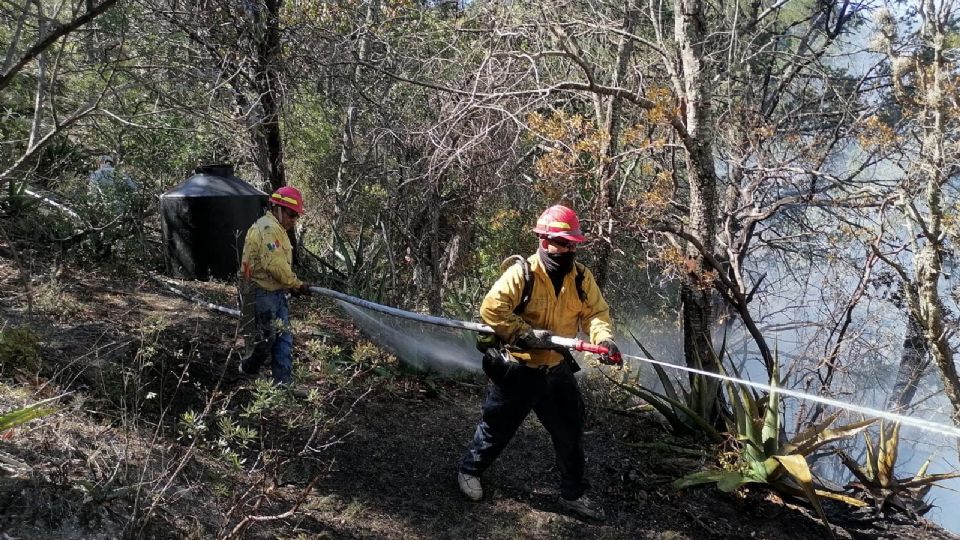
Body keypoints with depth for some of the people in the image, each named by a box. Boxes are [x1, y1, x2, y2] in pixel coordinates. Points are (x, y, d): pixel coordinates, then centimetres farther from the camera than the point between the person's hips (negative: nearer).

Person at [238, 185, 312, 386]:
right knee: (266, 338, -2)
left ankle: (284, 383, 13)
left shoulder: (277, 229, 17)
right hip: (261, 293, -11)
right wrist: (297, 284, -16)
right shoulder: (268, 228, -18)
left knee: (284, 339, 9)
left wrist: (293, 285, 1)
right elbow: (274, 264, -26)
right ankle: (246, 373, 21)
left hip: (276, 292, 11)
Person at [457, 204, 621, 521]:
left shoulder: (582, 278, -2)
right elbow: (491, 308, -24)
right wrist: (527, 334, -28)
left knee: (571, 433, 10)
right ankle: (469, 470, 39)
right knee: (497, 427, 13)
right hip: (517, 369, -4)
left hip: (556, 369, 5)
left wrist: (604, 338, -28)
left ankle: (574, 494, 27)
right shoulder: (521, 273, -18)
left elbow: (596, 312, -7)